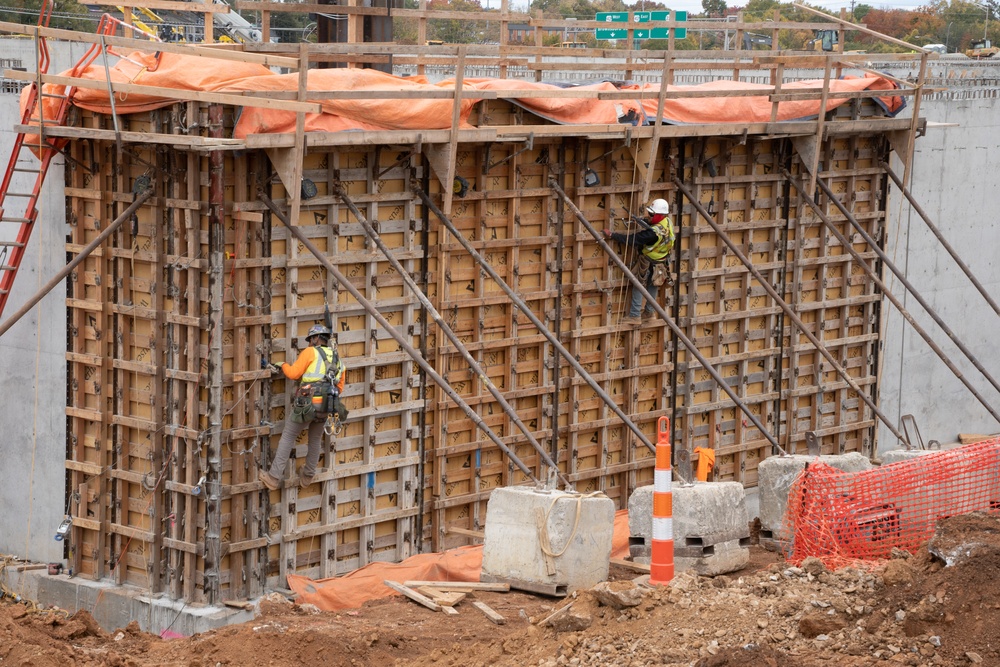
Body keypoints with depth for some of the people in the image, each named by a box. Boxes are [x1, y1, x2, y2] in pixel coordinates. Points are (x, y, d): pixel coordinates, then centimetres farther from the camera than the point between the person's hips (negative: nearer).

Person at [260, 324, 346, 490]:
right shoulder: (337, 359, 18)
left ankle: (274, 477, 2)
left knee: (288, 437, 4)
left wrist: (283, 366, 13)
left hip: (307, 404, -5)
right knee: (315, 439, 23)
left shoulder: (310, 352, -1)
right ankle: (307, 477, 30)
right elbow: (339, 387, 21)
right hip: (326, 407, 5)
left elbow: (293, 373, -5)